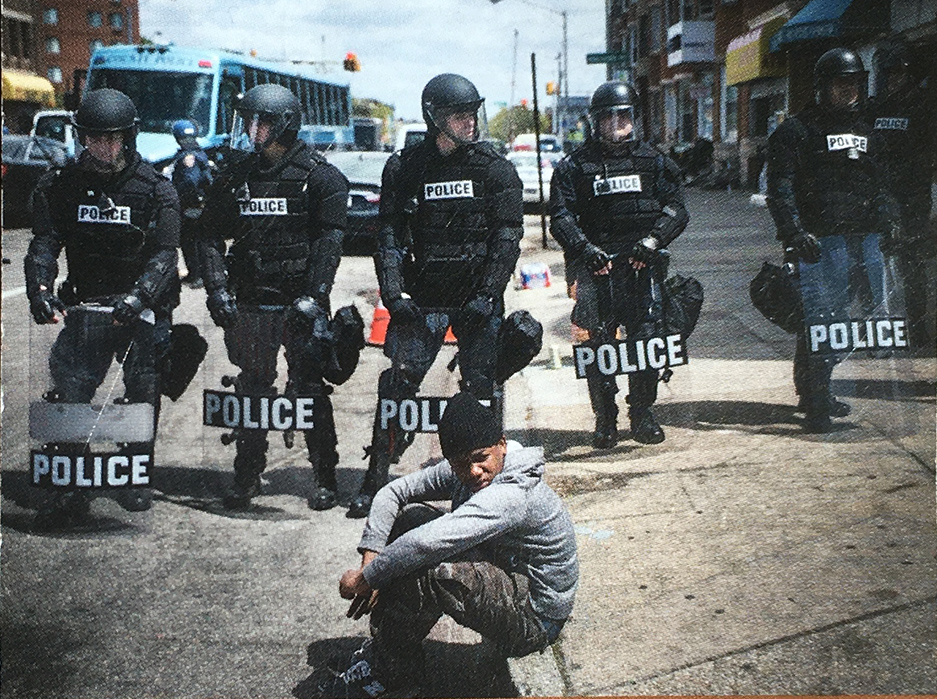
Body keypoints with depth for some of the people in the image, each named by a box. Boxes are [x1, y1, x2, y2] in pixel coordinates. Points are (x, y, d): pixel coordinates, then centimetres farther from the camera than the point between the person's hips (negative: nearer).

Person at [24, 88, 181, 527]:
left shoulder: (156, 190, -2)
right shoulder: (60, 186, 5)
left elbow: (165, 253, -10)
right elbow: (44, 243, -2)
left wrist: (140, 295, -28)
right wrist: (40, 289, -22)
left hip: (143, 308, -2)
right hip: (86, 305, 2)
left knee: (143, 392, 1)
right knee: (69, 392, -5)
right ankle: (71, 490, 2)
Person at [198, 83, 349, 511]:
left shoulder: (319, 177, -3)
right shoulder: (236, 175, 9)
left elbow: (328, 241, -8)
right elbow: (210, 235, 10)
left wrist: (313, 297, -17)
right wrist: (217, 290, -1)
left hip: (300, 303, -4)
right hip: (250, 304, 4)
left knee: (310, 390, -2)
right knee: (252, 390, 10)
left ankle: (325, 478, 10)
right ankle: (247, 479, 21)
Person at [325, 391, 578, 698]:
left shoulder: (512, 495, -33)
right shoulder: (460, 472, -5)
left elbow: (428, 543, -39)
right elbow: (393, 492, 0)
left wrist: (365, 578, -27)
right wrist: (370, 558, -14)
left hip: (534, 621, -9)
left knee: (431, 571, -33)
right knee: (408, 518, -1)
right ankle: (383, 644, 2)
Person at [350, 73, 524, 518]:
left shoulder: (495, 168, 2)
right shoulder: (403, 169, 4)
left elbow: (507, 236, -2)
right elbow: (391, 236, 2)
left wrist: (487, 294, -10)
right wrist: (393, 293, -9)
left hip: (477, 297, 0)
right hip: (422, 297, 1)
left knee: (480, 387, 0)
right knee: (397, 384, -4)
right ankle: (376, 479, 4)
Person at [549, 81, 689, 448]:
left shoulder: (653, 161, 14)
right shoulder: (574, 165, 9)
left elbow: (676, 208, 7)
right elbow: (561, 216, 1)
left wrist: (652, 241, -10)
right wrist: (586, 249, -15)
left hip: (642, 262, 1)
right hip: (595, 263, -1)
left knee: (646, 337, -5)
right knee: (597, 341, -6)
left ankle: (642, 413, 8)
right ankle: (604, 418, 3)